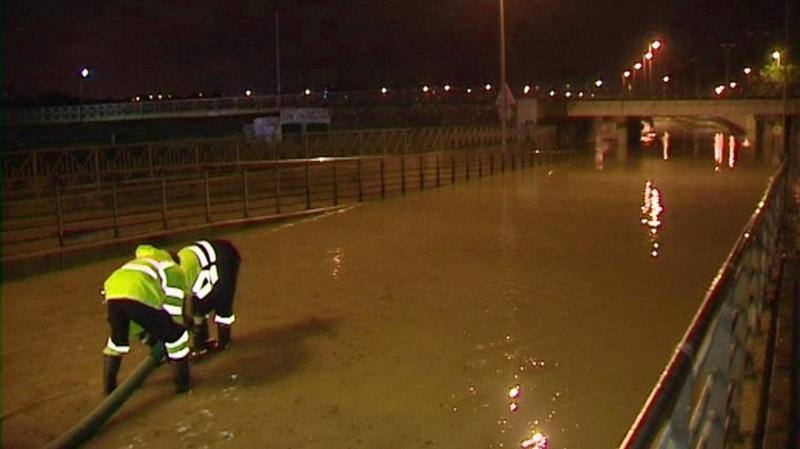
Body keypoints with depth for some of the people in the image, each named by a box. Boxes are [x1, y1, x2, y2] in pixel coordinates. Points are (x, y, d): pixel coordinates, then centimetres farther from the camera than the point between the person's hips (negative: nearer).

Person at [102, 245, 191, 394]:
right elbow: (174, 310, 16)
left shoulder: (141, 263, 44)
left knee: (118, 337, 33)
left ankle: (108, 384, 39)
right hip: (140, 297, -6)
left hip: (113, 293, 6)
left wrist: (143, 332, 52)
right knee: (176, 335, 13)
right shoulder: (175, 271, 26)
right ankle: (182, 383, 20)